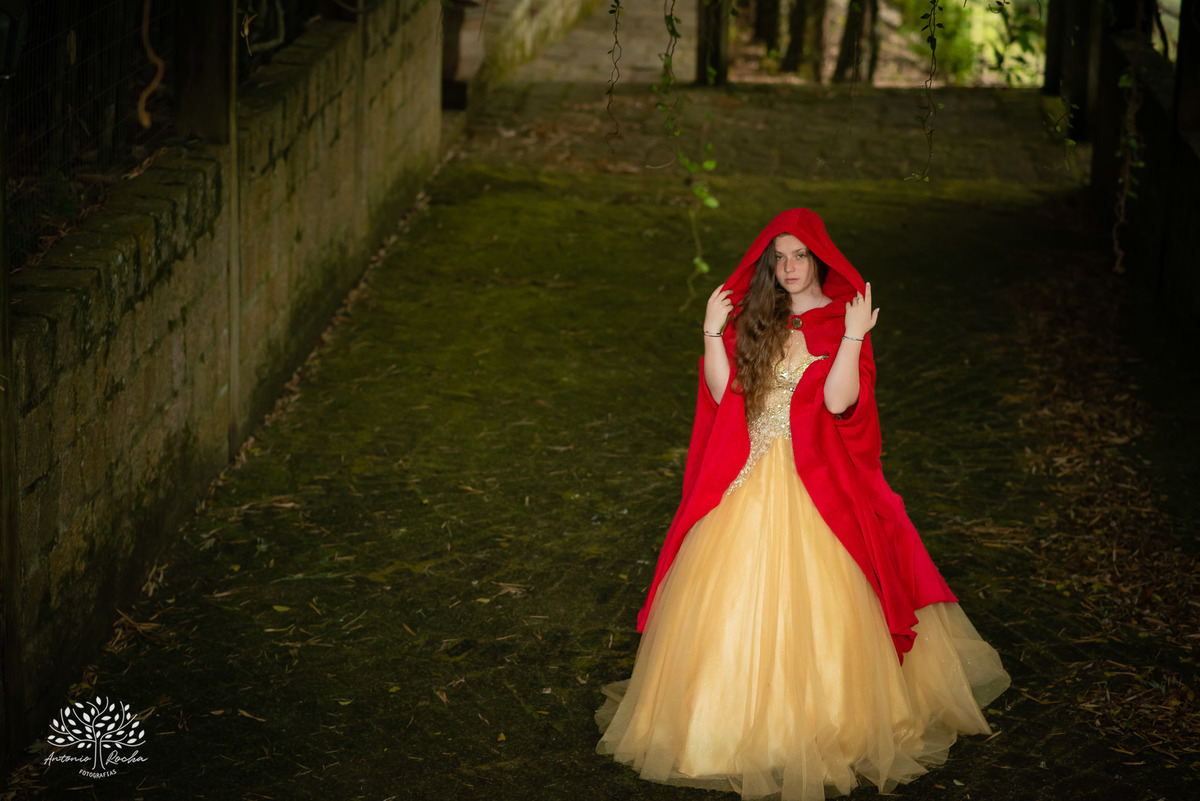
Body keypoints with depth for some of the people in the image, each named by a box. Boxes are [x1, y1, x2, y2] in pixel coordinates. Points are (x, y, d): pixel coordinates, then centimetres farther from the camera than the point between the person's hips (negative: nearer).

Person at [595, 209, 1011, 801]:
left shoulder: (842, 319, -2)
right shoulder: (751, 320, 9)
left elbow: (839, 401, -15)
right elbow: (723, 392, 0)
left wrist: (853, 337, -21)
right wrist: (712, 333, -7)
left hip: (815, 484, -4)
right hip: (748, 480, 4)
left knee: (812, 605, -2)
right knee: (734, 597, 4)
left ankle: (824, 722, 11)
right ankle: (739, 710, 17)